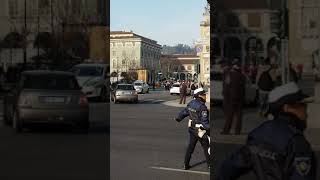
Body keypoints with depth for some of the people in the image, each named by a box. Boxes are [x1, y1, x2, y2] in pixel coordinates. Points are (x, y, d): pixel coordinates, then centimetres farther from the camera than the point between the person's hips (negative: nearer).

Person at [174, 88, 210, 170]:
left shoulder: (191, 103, 0)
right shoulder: (202, 107, -24)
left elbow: (184, 111, 15)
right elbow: (204, 121, -28)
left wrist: (178, 118, 32)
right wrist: (209, 128, -26)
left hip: (192, 128, 7)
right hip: (200, 130, -7)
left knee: (190, 146, 18)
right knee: (206, 147, 9)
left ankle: (186, 164, 23)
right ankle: (209, 164, 19)